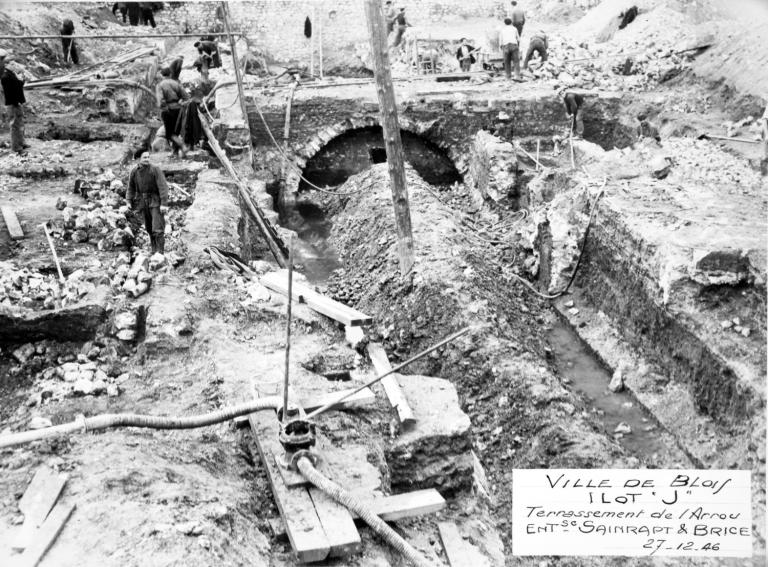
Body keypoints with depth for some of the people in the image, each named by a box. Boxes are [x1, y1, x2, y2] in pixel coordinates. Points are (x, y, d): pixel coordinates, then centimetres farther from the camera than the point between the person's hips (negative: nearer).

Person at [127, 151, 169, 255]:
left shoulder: (155, 170, -11)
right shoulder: (134, 172, 3)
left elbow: (163, 187, -15)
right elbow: (131, 189, 13)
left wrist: (164, 204, -21)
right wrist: (129, 203, 5)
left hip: (155, 202, -5)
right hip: (143, 202, 5)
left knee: (157, 229, -11)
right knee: (149, 229, 11)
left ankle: (160, 253, -9)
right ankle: (154, 250, 22)